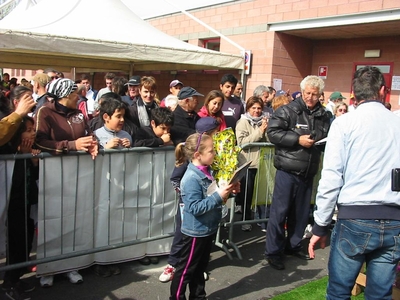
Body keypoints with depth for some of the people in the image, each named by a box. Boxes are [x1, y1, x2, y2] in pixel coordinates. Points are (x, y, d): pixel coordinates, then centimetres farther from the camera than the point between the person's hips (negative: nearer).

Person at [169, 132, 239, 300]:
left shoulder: (206, 171, 2)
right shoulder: (192, 178, -25)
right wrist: (219, 196, -30)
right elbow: (195, 207, -28)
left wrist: (227, 192, -1)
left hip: (208, 229, 9)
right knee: (186, 269, 8)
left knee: (200, 267, 22)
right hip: (196, 232, -9)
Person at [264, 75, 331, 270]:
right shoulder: (288, 111, -7)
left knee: (302, 212, 15)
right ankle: (273, 251, 13)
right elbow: (272, 132, -14)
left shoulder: (324, 115, 8)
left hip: (308, 171, 5)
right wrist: (298, 139, -19)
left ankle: (293, 245, 34)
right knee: (280, 211, 0)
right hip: (288, 169, -5)